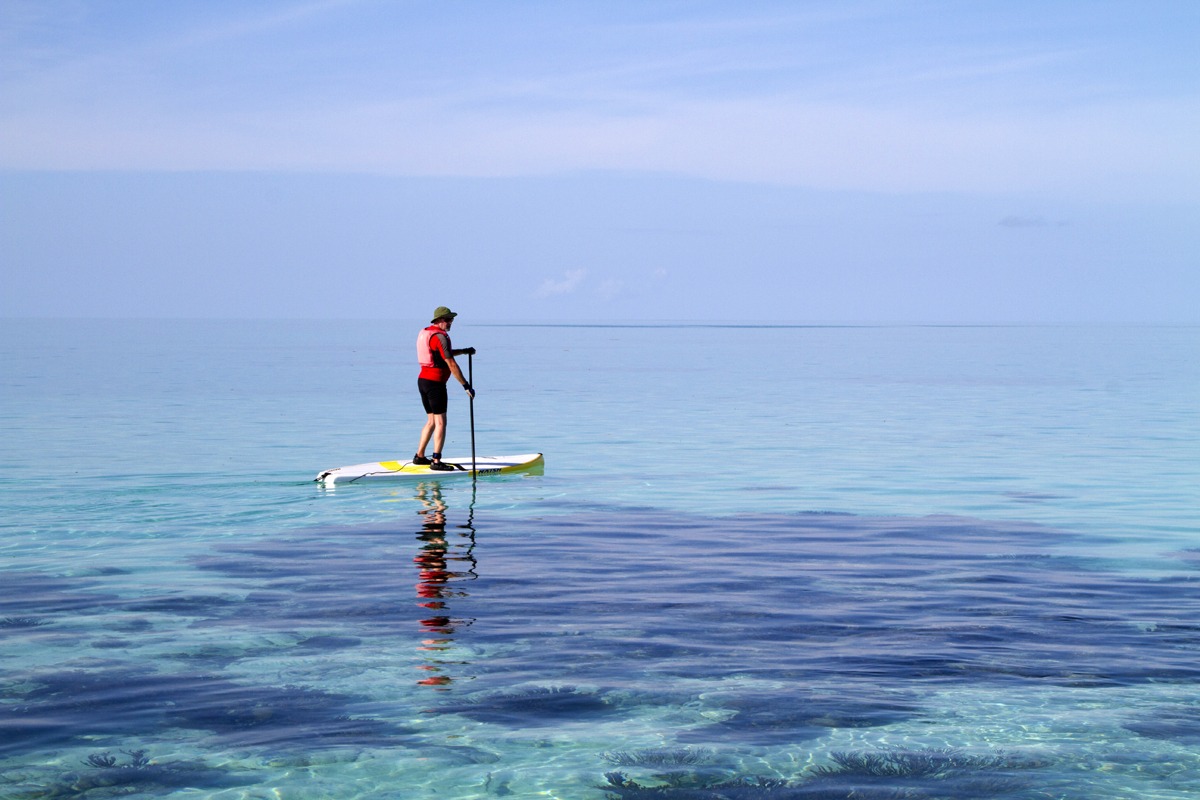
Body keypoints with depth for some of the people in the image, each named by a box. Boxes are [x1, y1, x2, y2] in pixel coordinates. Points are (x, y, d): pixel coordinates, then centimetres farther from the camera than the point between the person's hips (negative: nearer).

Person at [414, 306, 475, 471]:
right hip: (435, 383, -10)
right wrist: (466, 385, -15)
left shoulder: (426, 332, 15)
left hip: (423, 380, 10)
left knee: (431, 421, 18)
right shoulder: (440, 336, -15)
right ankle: (436, 461, -9)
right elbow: (451, 364, -18)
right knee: (440, 422, -6)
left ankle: (419, 456, 21)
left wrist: (464, 351, 28)